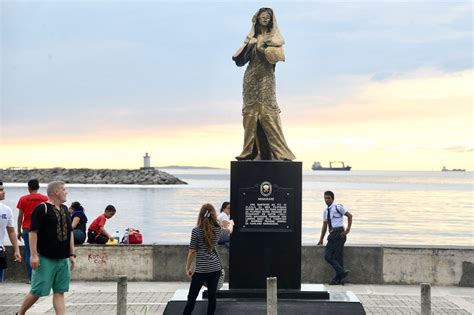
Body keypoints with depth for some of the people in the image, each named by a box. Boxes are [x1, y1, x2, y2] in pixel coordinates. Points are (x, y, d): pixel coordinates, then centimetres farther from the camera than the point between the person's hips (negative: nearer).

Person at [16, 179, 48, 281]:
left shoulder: (23, 199, 1)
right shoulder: (45, 199, 2)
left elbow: (20, 216, 2)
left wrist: (19, 231, 9)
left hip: (27, 229, 0)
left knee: (29, 253, 3)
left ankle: (31, 278, 0)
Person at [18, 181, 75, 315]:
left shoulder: (65, 210, 14)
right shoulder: (42, 208, -9)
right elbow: (33, 232, -14)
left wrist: (72, 255, 15)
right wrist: (34, 255, -18)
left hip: (63, 259, 7)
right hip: (45, 258, -7)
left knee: (60, 292, 5)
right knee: (37, 291, 0)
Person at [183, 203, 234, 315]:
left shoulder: (196, 231, -9)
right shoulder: (217, 229, 2)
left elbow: (192, 251, -6)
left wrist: (187, 268, 5)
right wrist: (231, 224, 48)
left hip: (201, 269, -4)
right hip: (215, 268, 4)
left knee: (191, 297, 3)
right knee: (212, 296, 7)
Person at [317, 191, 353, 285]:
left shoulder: (338, 207, -4)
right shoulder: (326, 211, 16)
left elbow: (349, 216, -1)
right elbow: (324, 225, 21)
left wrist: (348, 229, -9)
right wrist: (321, 240, 20)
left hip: (339, 234, -7)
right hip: (332, 235, 7)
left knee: (337, 257, -8)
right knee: (328, 256, -2)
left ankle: (338, 278, -1)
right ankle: (342, 272, -1)